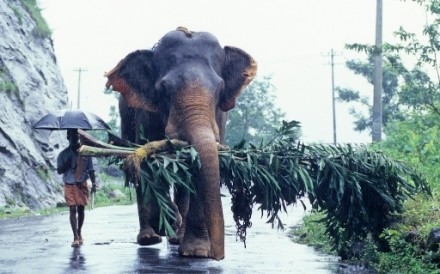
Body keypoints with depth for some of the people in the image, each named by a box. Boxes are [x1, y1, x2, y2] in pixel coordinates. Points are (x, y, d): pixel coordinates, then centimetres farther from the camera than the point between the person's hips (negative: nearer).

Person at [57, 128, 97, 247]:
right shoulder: (63, 154, 0)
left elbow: (91, 169, 4)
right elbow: (59, 170, -1)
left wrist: (94, 183, -7)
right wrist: (68, 165, -19)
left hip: (82, 184, 1)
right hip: (69, 185, -1)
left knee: (81, 209, 9)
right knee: (73, 210, -8)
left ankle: (79, 234, 25)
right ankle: (75, 237, -10)